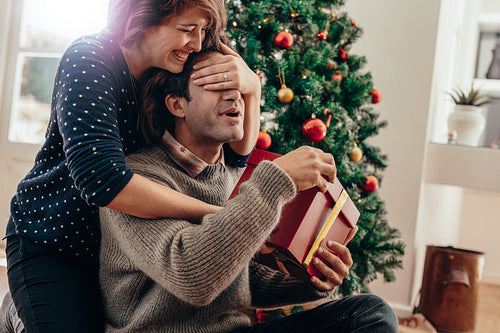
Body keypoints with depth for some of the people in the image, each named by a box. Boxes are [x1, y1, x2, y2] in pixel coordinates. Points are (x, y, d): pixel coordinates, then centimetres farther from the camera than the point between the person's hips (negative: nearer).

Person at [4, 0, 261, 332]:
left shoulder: (175, 74, -4)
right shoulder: (91, 59, -22)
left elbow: (237, 154, -4)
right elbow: (101, 179, -36)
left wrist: (252, 87, -22)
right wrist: (217, 215, -35)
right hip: (51, 243, -5)